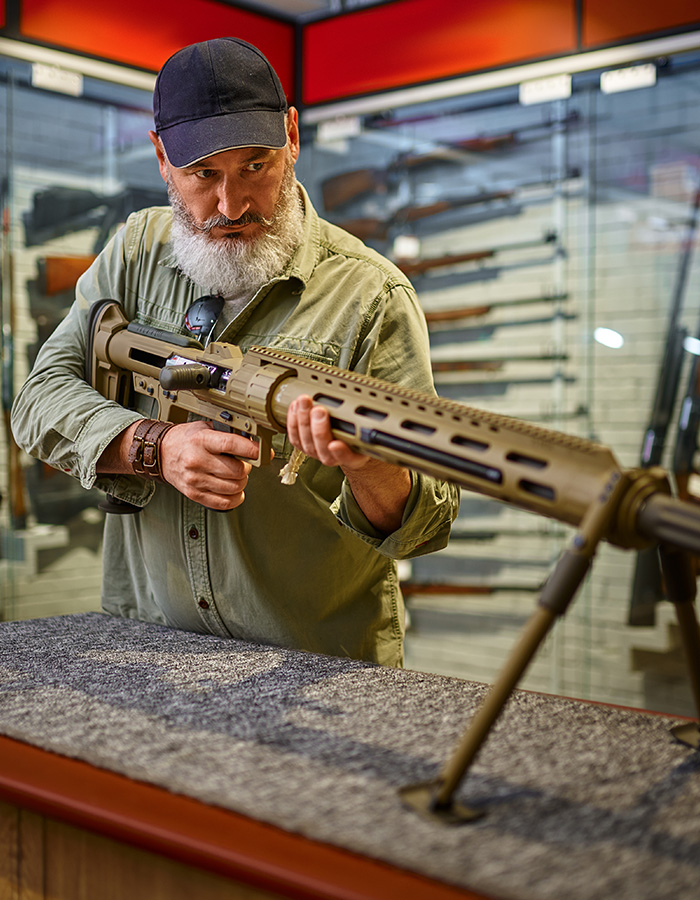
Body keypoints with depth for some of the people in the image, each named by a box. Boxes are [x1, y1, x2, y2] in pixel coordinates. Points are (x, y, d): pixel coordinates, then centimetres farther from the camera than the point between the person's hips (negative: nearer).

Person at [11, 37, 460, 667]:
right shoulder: (138, 249, 4)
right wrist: (154, 445, -19)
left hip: (321, 666, -1)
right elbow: (41, 398, 0)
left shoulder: (370, 295, -11)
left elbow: (427, 524, -13)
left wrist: (367, 468, -35)